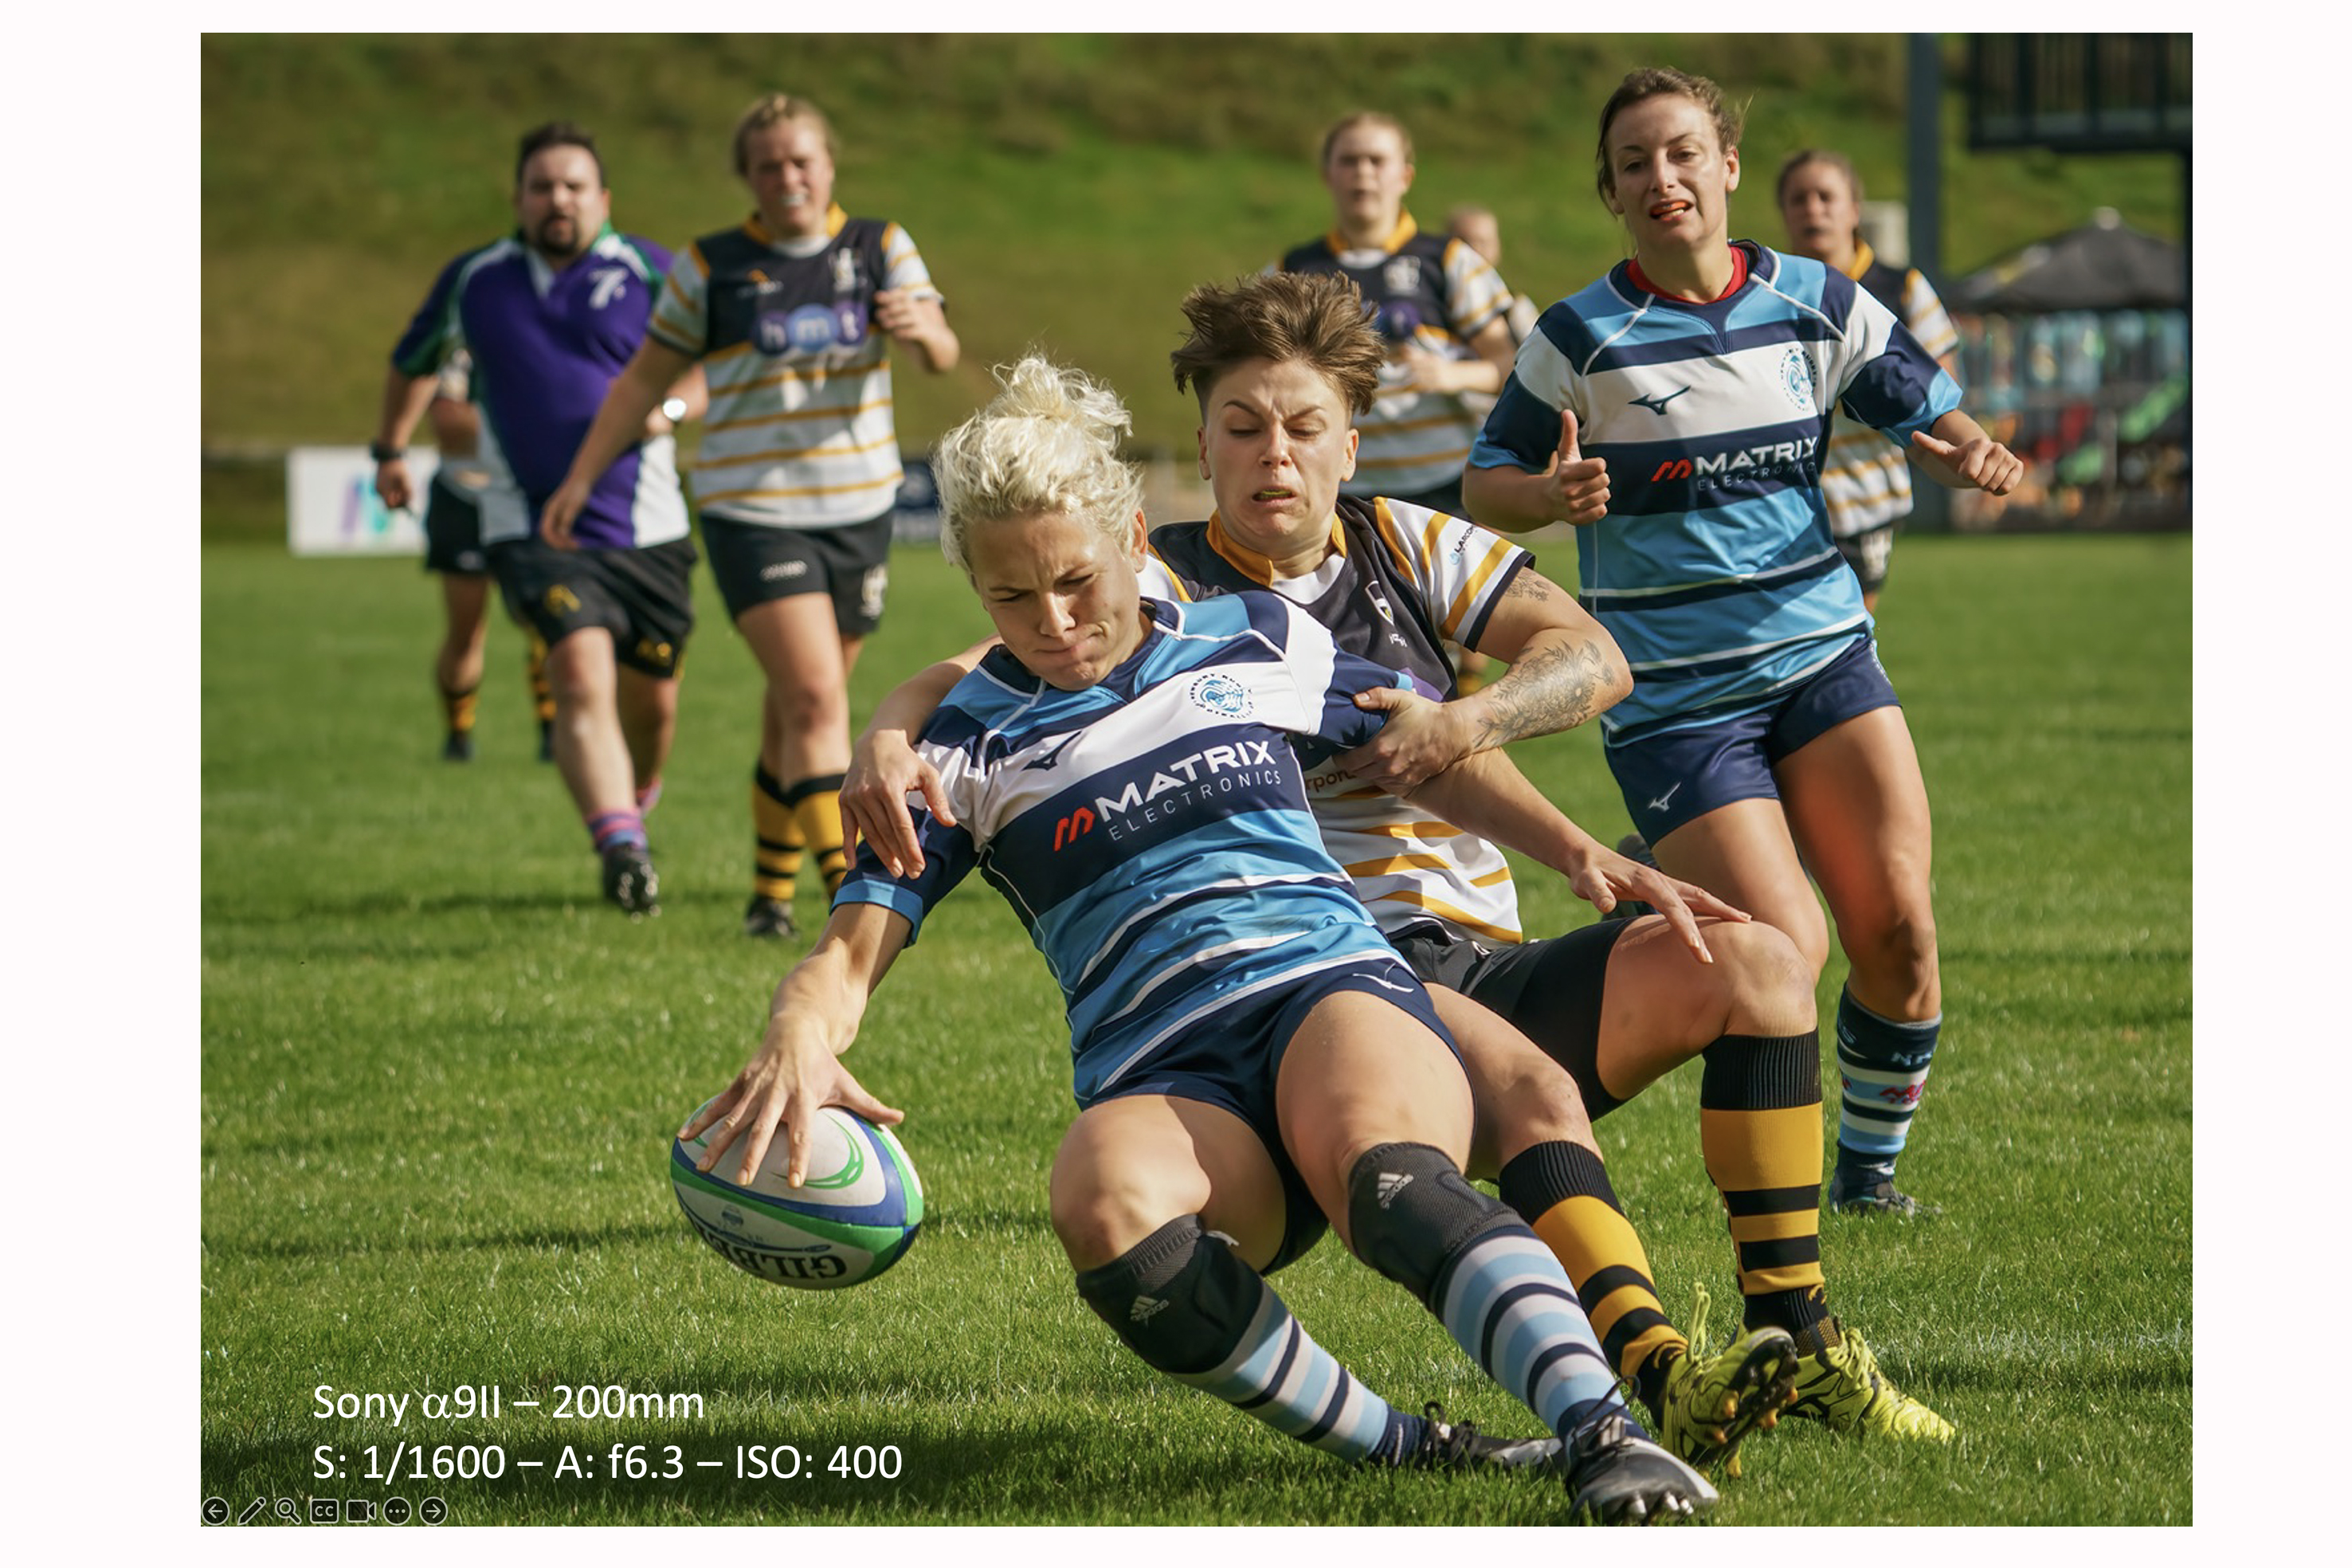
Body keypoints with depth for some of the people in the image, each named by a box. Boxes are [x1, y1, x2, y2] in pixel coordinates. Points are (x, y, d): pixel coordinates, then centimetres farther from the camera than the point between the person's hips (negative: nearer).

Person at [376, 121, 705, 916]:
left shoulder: (650, 272, 2)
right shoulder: (471, 281, 9)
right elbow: (415, 360, 28)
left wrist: (667, 406, -18)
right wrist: (390, 449, 35)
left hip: (646, 529, 1)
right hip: (533, 529, -1)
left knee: (650, 700, 10)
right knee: (581, 675, -23)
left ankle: (635, 804, 43)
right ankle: (621, 851, -37)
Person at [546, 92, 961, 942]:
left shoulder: (881, 248, 4)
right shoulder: (712, 267, -1)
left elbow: (945, 354, -6)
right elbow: (645, 376, 8)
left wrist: (921, 327, -30)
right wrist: (580, 477, 4)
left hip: (859, 513, 3)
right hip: (752, 514, -3)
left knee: (798, 712, 13)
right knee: (816, 702, -18)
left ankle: (771, 889, 29)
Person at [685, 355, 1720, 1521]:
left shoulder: (1259, 645, 17)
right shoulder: (970, 749, 14)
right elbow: (851, 949, 5)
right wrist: (800, 1031, -18)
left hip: (1333, 986, 0)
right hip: (1162, 1080, 0)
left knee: (1382, 1171, -39)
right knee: (1104, 1208, -39)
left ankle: (1600, 1434, -56)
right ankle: (1394, 1448, -32)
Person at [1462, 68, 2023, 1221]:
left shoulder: (1816, 306, 3)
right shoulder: (1583, 337, -5)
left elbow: (1929, 416, 11)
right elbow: (1486, 481, 2)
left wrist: (1969, 456, -12)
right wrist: (1553, 495, -20)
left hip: (1821, 654, 3)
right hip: (1670, 695, -3)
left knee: (1898, 929, -8)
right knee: (1784, 952, -16)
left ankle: (1870, 1168, 16)